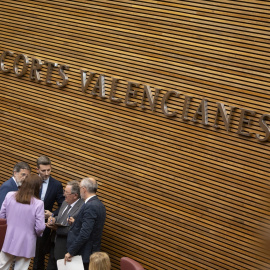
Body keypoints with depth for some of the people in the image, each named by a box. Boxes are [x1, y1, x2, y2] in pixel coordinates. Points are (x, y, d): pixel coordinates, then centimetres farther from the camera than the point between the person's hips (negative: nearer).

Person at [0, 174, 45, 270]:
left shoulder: (9, 196, -6)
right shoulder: (38, 204, -16)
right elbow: (40, 227, -15)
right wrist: (37, 233, 9)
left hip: (9, 240, 3)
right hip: (25, 244, -3)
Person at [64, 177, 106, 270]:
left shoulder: (90, 206, -19)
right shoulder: (99, 204, 11)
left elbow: (84, 234, -23)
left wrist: (70, 252, -17)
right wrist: (74, 223, 13)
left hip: (83, 254, -10)